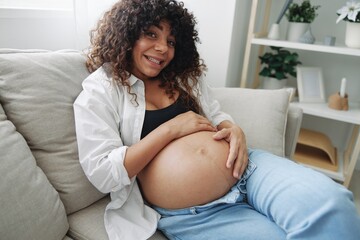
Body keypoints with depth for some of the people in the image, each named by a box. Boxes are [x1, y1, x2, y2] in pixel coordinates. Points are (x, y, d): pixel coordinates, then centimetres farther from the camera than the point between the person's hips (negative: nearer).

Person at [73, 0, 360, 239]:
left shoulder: (184, 76, 14)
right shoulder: (98, 92, -1)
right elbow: (102, 174, -10)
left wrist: (234, 130, -5)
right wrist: (170, 129, -14)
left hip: (244, 166, 5)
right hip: (191, 215, -4)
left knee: (328, 202, -21)